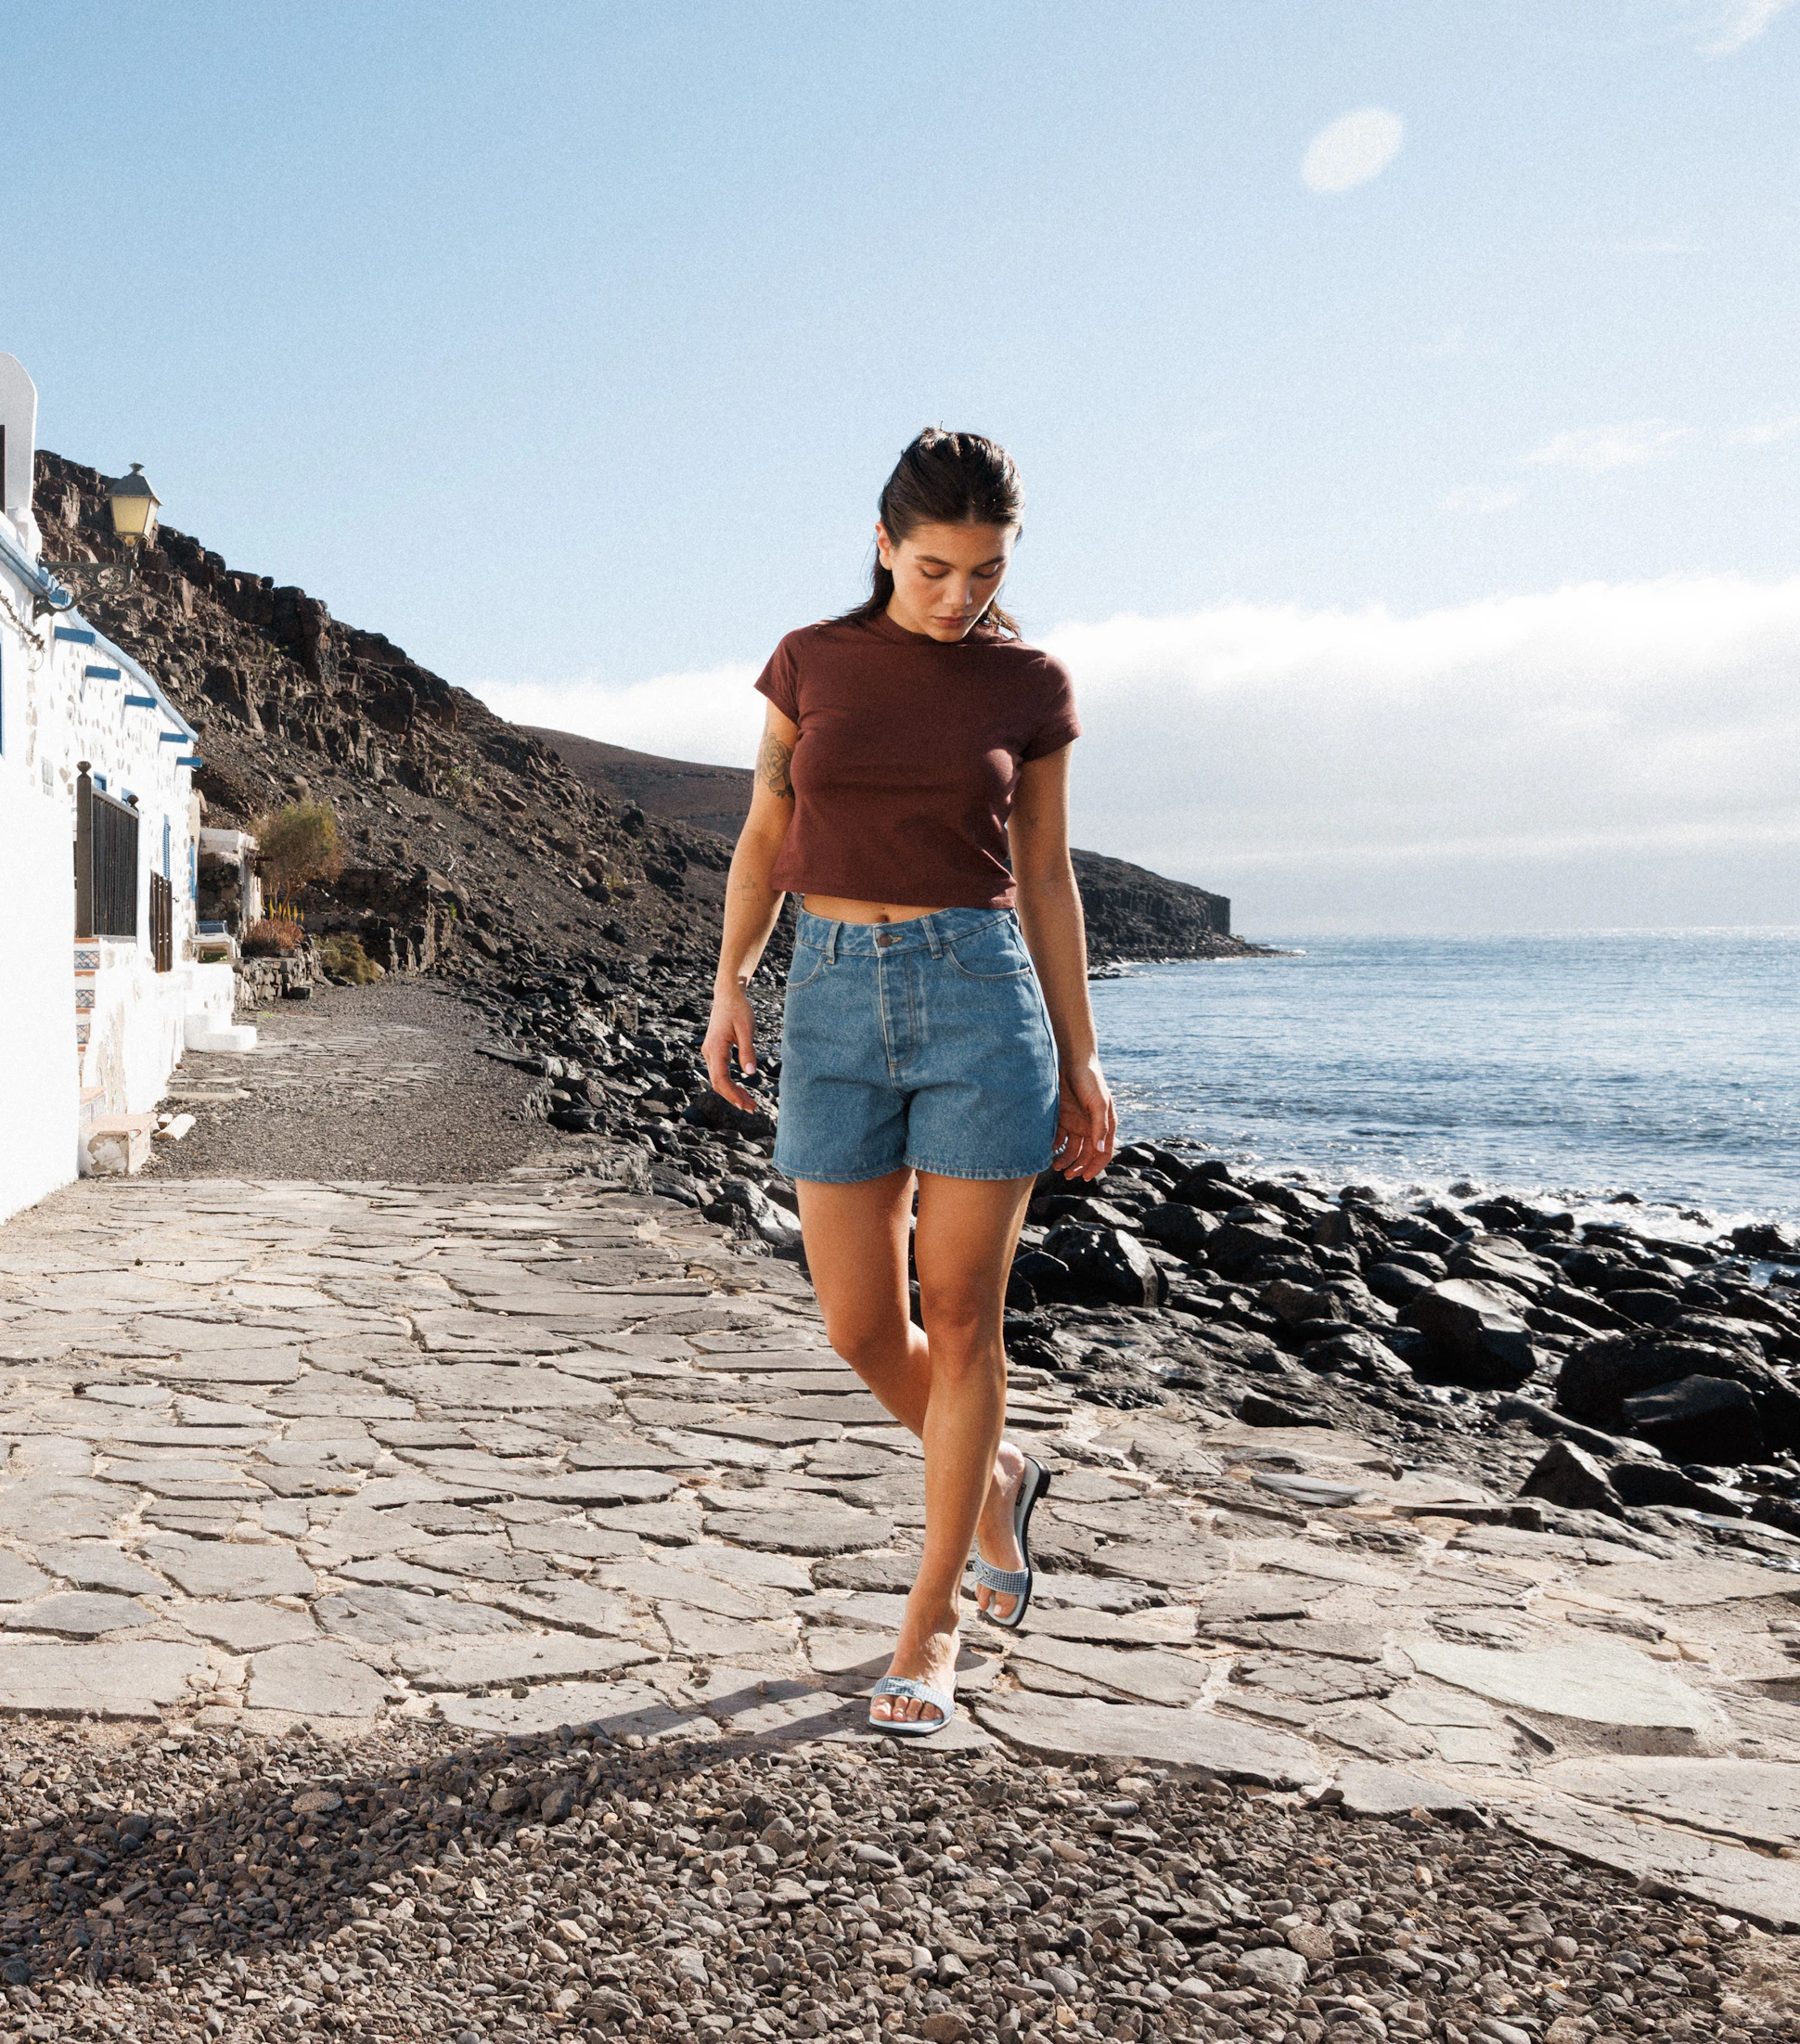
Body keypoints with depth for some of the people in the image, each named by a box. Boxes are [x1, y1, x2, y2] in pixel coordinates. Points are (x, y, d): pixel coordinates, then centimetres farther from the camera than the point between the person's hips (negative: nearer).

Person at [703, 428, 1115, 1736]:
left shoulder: (1030, 685, 3)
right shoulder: (811, 661, 7)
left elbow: (1046, 878, 7)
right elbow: (766, 838, 11)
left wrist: (1081, 1063, 5)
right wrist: (730, 983, -3)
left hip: (980, 992, -2)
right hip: (835, 1001, 2)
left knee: (960, 1321, 0)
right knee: (861, 1328, 3)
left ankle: (932, 1624, 16)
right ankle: (998, 1481, 35)